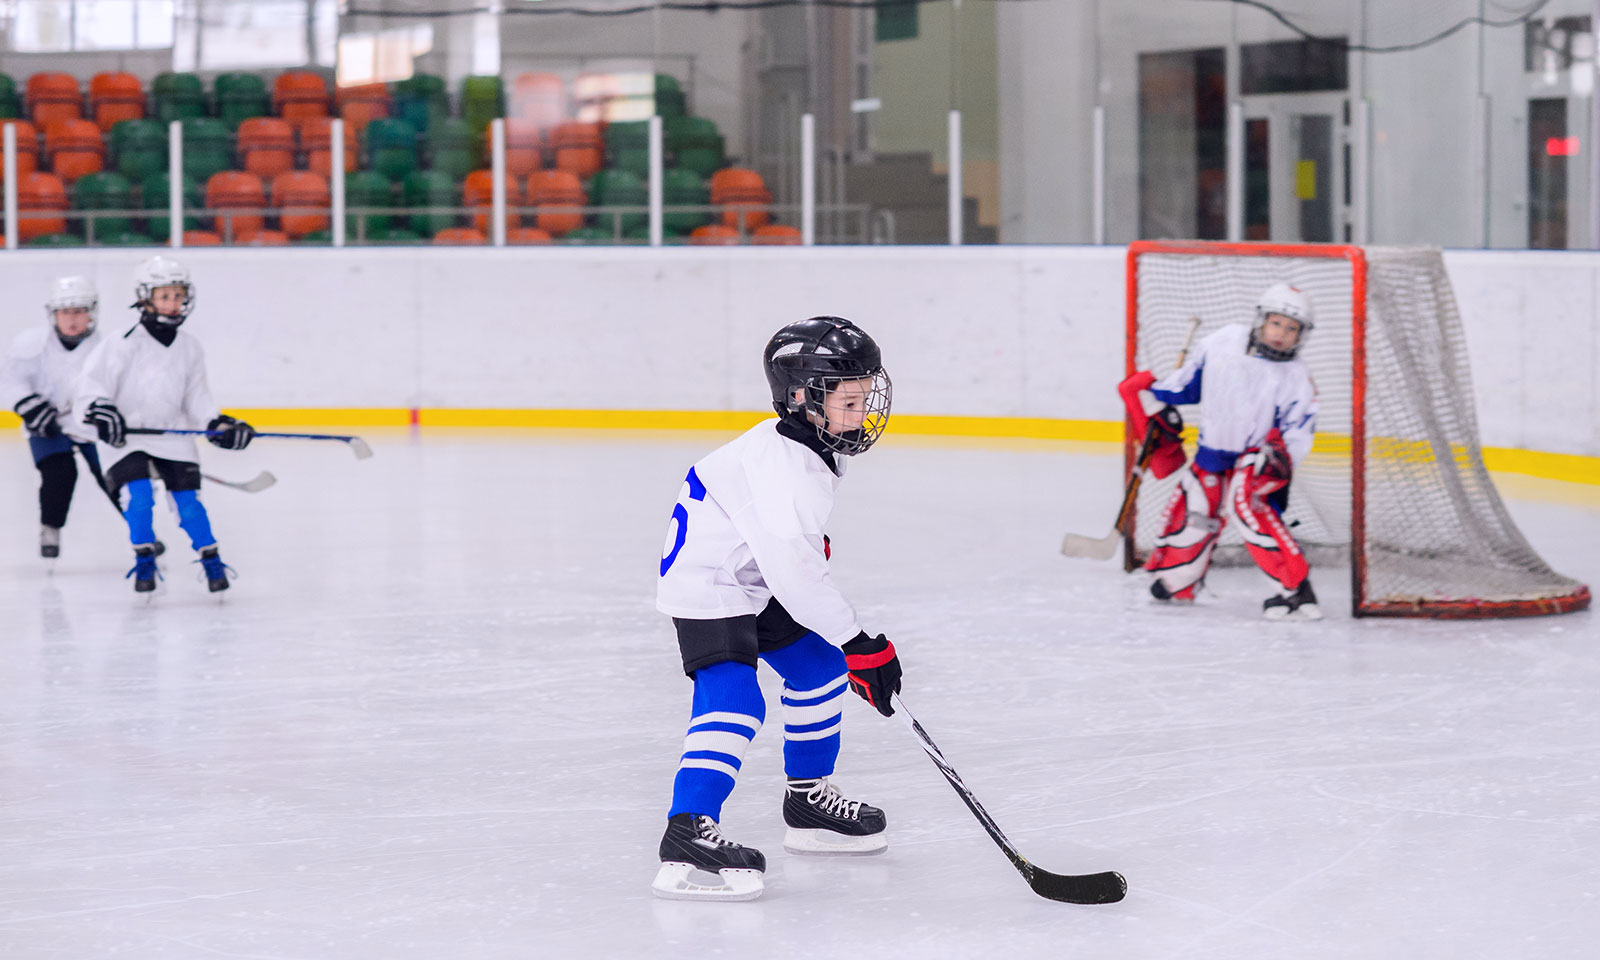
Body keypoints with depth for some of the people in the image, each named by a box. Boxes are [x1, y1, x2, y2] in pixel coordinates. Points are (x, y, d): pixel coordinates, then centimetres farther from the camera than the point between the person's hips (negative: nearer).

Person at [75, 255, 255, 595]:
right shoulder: (124, 344, -11)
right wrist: (101, 413, -31)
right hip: (128, 437, -3)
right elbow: (90, 386, -13)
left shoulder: (189, 347, 5)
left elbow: (197, 397, 12)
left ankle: (211, 560, 12)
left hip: (174, 435, 3)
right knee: (139, 496, -20)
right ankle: (144, 561, -3)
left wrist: (218, 424, -1)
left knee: (188, 501, -4)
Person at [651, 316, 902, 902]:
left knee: (818, 667, 16)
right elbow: (793, 570, -35)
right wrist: (859, 644, -32)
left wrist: (813, 542, 35)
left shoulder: (816, 444, 0)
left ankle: (809, 800, 30)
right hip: (706, 585, -11)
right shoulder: (782, 469, -32)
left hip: (754, 582, 11)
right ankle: (687, 835, -32)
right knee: (732, 701, -24)